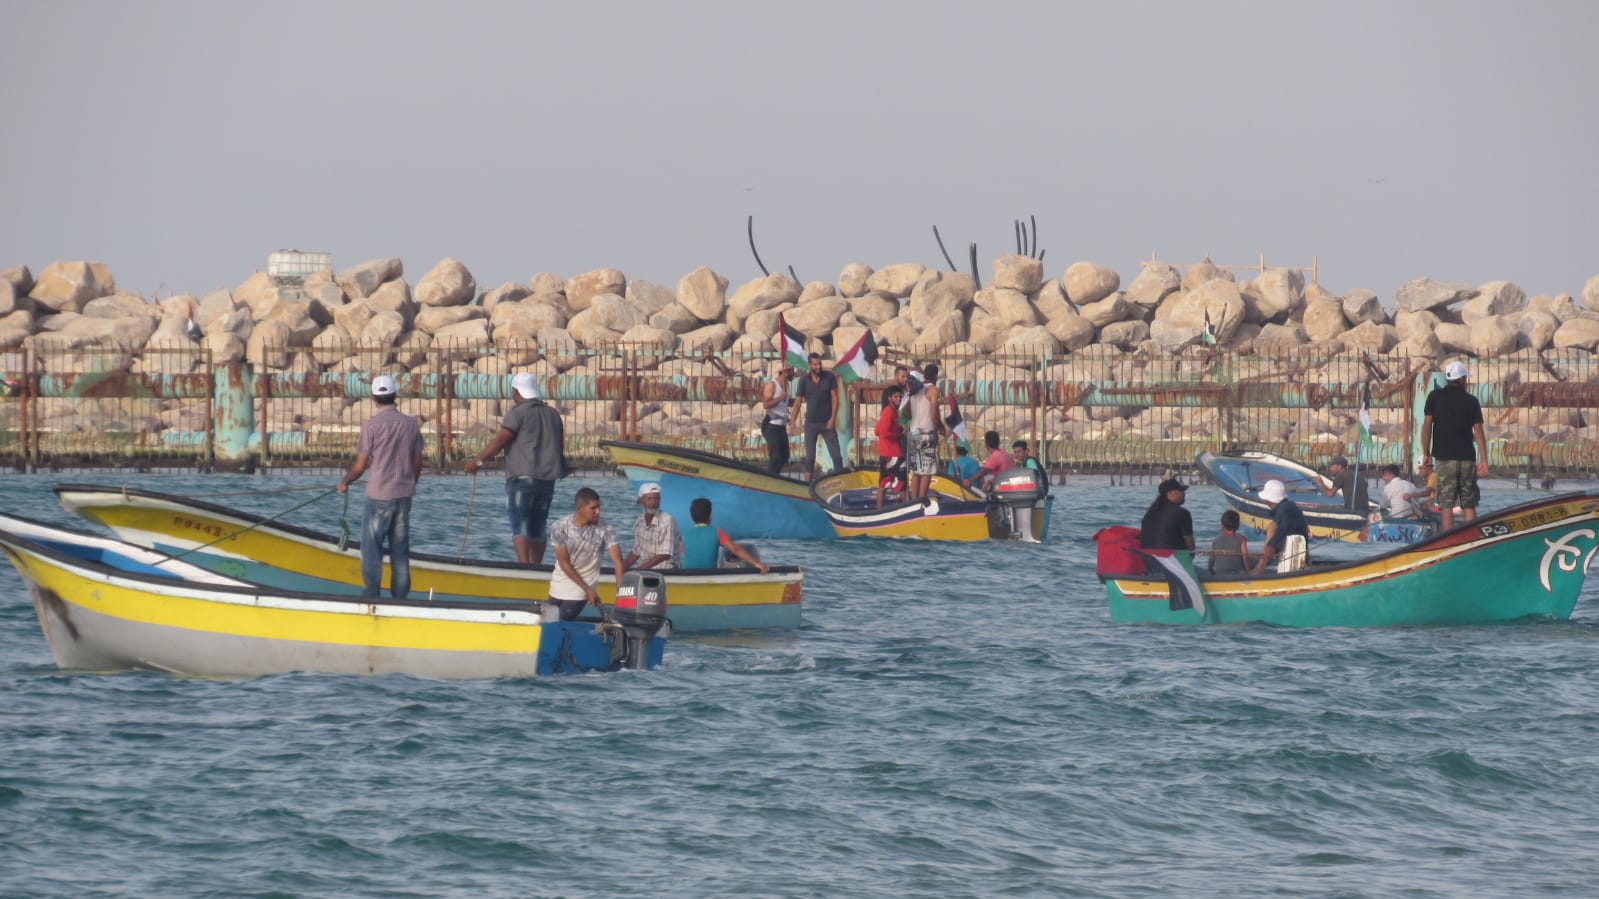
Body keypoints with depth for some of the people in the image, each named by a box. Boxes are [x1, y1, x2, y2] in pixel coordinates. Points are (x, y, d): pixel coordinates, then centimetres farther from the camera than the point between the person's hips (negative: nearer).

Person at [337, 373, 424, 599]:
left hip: (379, 496, -4)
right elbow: (417, 462, 8)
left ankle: (371, 594, 0)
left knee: (372, 548, 3)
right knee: (400, 549, 11)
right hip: (404, 496, 4)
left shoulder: (372, 425, -12)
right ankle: (400, 596, 13)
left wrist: (345, 483, 9)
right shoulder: (411, 424, 2)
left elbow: (361, 465, -8)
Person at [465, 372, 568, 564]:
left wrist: (478, 461, -9)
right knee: (537, 528, 13)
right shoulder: (552, 413, 15)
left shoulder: (518, 412, -7)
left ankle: (524, 565, -25)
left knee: (519, 527, -11)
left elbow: (500, 440, -14)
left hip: (522, 478, -7)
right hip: (547, 479, 7)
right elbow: (561, 445, 18)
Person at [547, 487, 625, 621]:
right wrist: (588, 590, -16)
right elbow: (564, 564, -13)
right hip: (559, 585, 2)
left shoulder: (605, 531, -18)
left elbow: (618, 562, -23)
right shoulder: (560, 528, -16)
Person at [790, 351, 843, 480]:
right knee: (810, 457, 3)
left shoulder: (830, 377, -3)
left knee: (836, 455, -2)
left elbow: (834, 398, -3)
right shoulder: (804, 381, -3)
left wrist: (833, 419, -11)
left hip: (827, 423, 0)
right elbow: (798, 402, -1)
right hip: (811, 424, 0)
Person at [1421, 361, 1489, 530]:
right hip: (1468, 458, 1)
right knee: (1469, 505, 6)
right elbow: (1478, 432, 0)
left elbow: (1427, 426, -2)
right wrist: (1483, 461, 1)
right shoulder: (1471, 401, 2)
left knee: (1446, 504, -2)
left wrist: (1426, 453, 6)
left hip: (1445, 458, -1)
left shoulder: (1435, 397, 0)